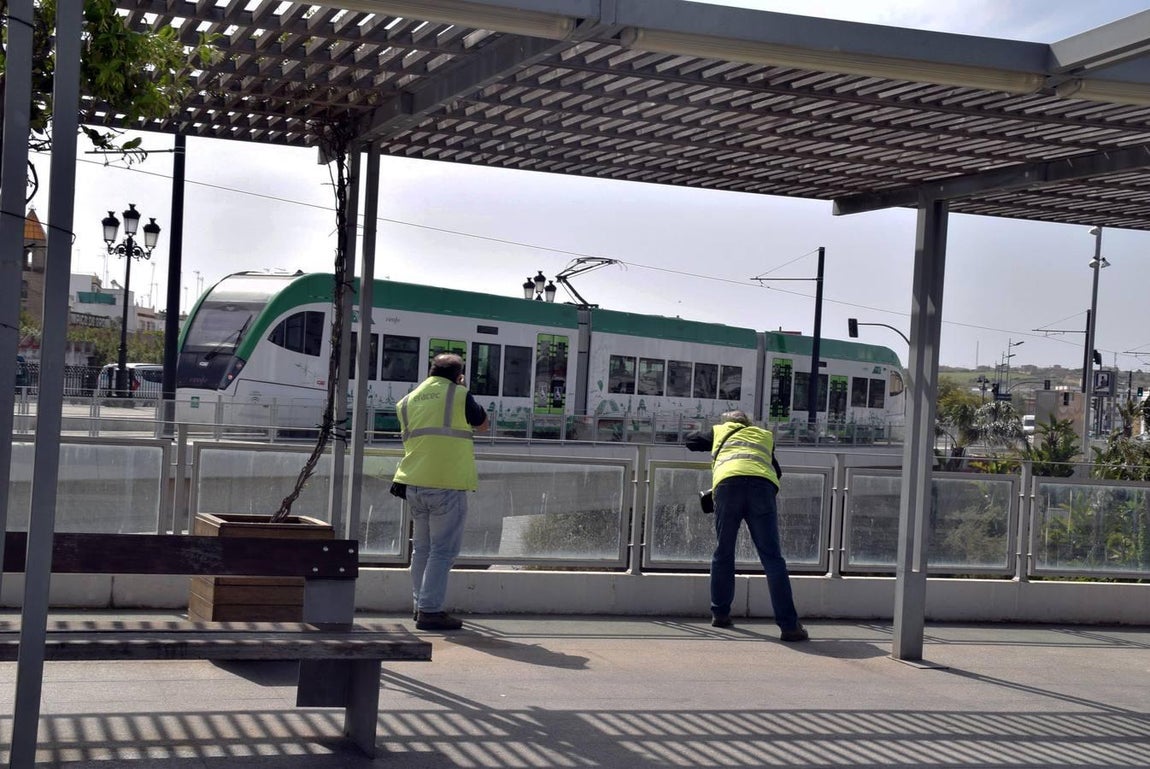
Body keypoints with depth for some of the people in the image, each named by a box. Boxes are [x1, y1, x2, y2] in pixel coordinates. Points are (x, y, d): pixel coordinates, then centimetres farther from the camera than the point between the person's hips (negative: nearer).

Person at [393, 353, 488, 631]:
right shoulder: (459, 396, -4)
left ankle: (420, 605, 21)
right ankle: (430, 610, -8)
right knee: (443, 550, -4)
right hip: (447, 484, -6)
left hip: (414, 483, 6)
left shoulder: (407, 401, 12)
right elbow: (482, 424, 12)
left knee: (422, 547, 16)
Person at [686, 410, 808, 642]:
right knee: (772, 558, -4)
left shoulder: (720, 432, 34)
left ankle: (720, 614, 23)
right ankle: (789, 625, -10)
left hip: (728, 483, 0)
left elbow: (691, 439, 48)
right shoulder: (765, 436, 37)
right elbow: (777, 471, 39)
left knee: (723, 553, 17)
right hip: (763, 485, 0)